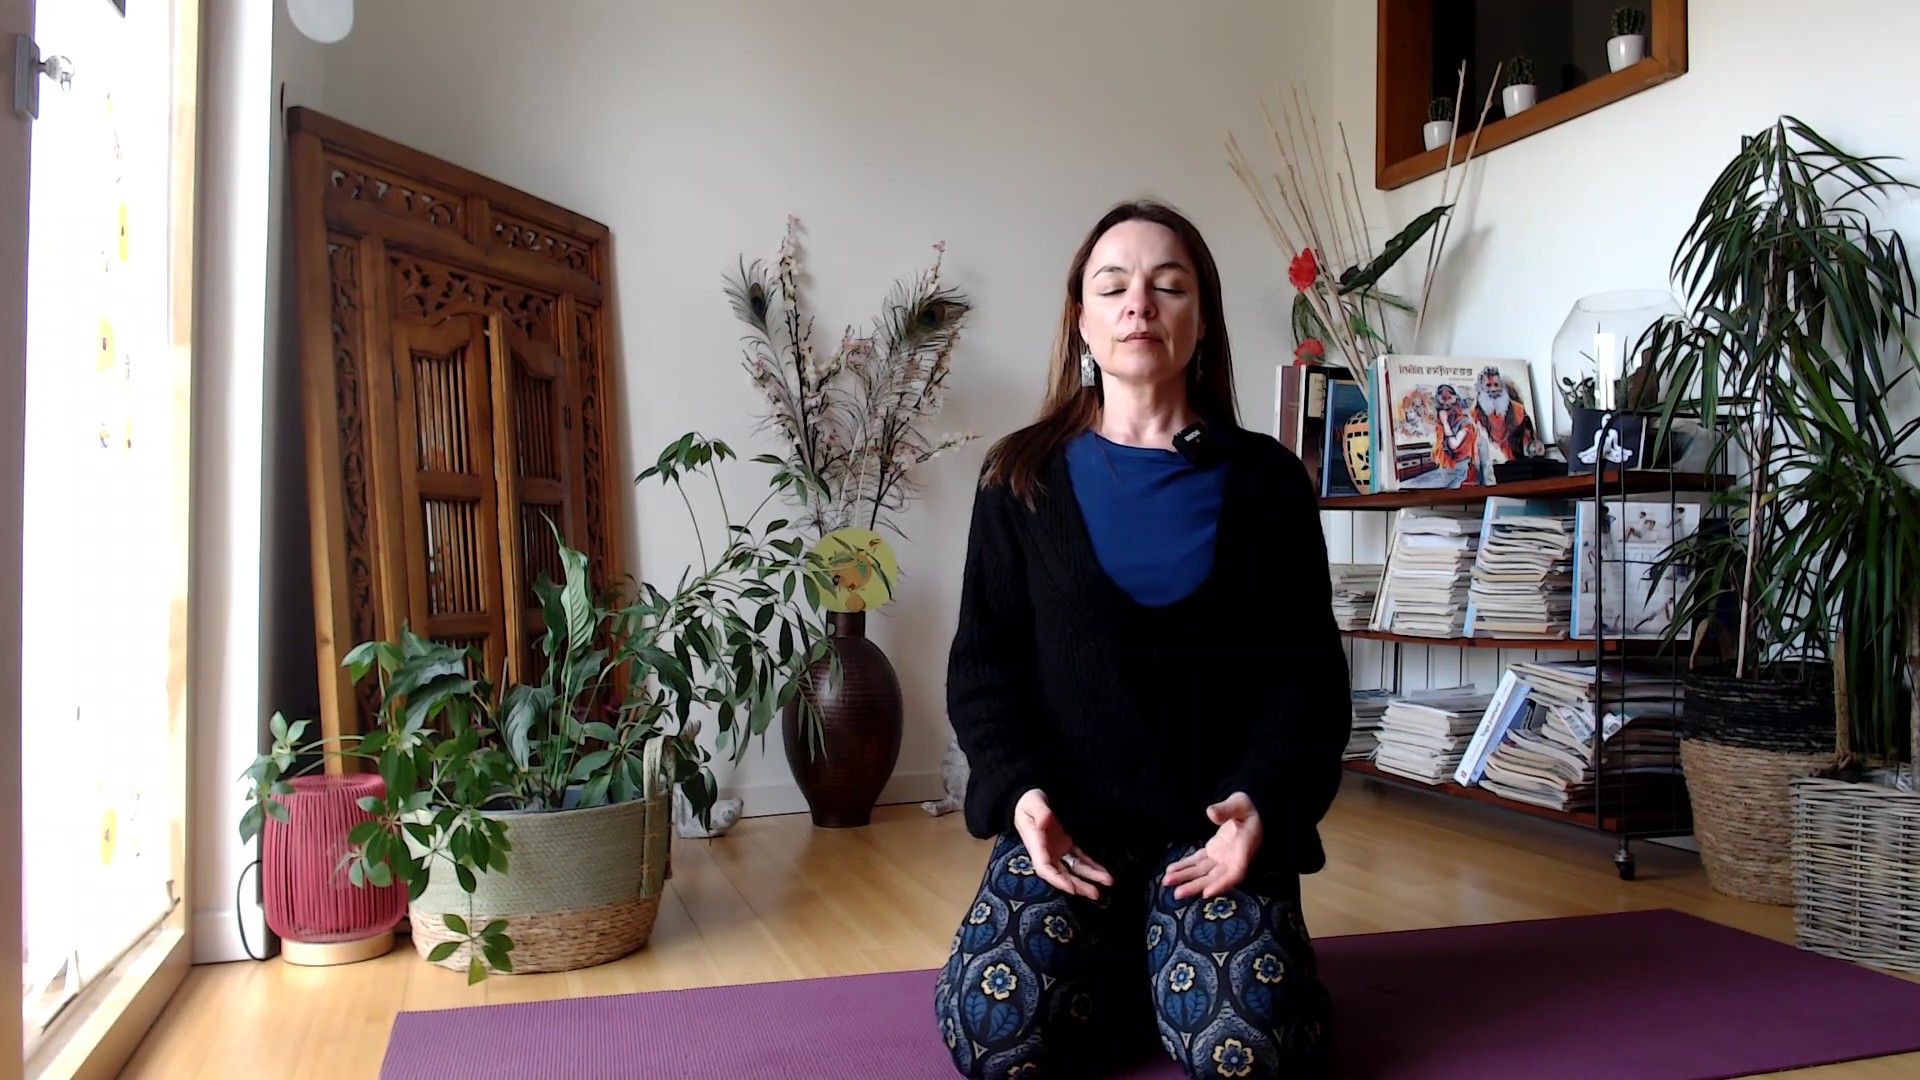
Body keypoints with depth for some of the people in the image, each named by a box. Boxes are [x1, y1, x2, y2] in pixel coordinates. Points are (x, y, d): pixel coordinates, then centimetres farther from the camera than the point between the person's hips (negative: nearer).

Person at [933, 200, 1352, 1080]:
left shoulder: (1265, 480, 5)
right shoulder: (1021, 477, 5)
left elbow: (1307, 669, 2)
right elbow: (984, 662, 3)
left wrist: (1264, 803, -15)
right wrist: (1019, 791, -14)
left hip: (1219, 816, 0)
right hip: (1067, 812, 1)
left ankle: (1193, 960, 14)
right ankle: (1125, 964, 13)